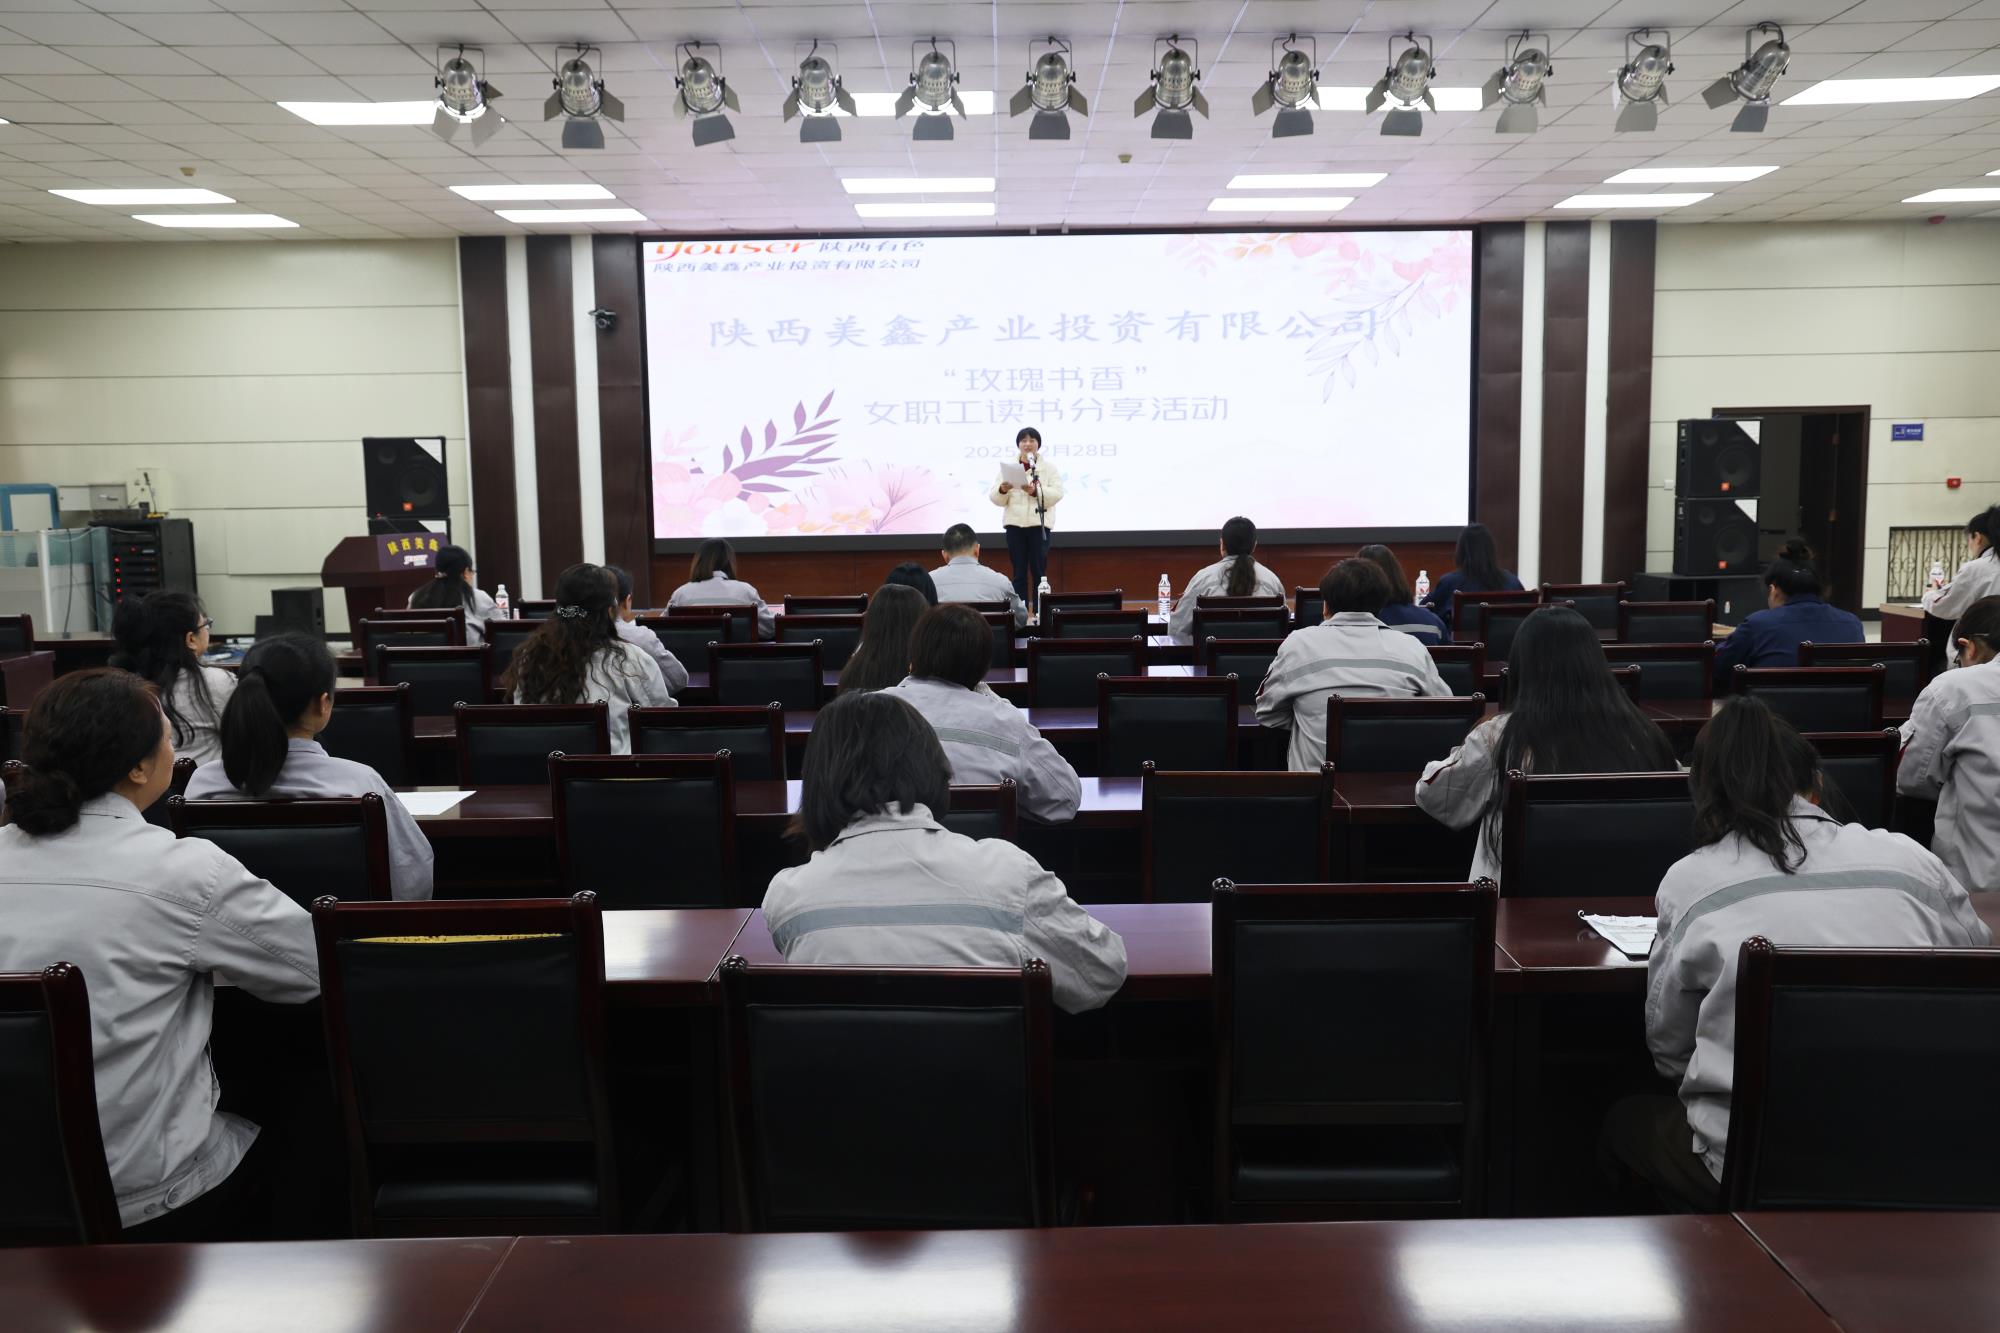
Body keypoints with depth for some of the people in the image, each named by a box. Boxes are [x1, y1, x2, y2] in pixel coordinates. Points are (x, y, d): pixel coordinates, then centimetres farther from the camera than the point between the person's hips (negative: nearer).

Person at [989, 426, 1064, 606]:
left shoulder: (1049, 467, 7)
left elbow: (1057, 494, -5)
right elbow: (996, 499, 4)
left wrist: (1036, 491, -21)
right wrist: (1002, 490, -18)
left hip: (1038, 524, -1)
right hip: (1015, 524, 1)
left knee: (1039, 571, 0)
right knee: (1019, 572, 2)